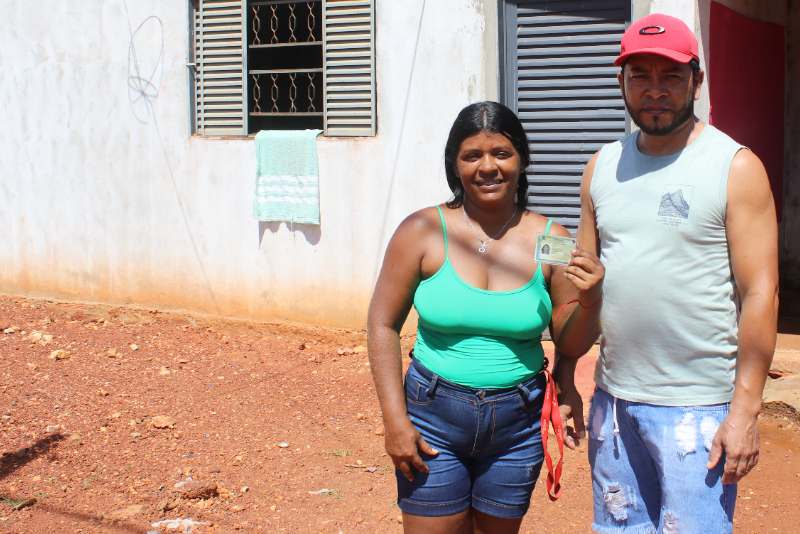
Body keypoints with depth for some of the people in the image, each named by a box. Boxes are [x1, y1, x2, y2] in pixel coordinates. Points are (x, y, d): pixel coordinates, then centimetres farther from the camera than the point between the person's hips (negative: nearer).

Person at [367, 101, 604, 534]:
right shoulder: (423, 232, -7)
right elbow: (383, 325, -2)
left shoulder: (550, 240, -3)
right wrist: (395, 419, -7)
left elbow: (571, 345, 4)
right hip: (434, 417, -1)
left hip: (517, 423, 2)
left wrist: (590, 302, -17)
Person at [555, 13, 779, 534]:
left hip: (698, 408, -5)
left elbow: (760, 294, -9)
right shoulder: (604, 166, 9)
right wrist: (566, 375, 8)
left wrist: (745, 412, -14)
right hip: (613, 398, 5)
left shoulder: (737, 168, -6)